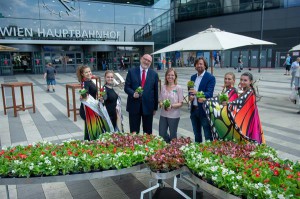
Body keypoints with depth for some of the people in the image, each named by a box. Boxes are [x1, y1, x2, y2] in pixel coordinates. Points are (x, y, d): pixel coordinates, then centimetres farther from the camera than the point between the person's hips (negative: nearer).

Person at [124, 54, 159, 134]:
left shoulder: (154, 74, 4)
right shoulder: (131, 71, 2)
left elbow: (155, 91, 7)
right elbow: (126, 87, 0)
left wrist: (155, 107, 7)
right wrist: (133, 93, -21)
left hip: (148, 106, 1)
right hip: (134, 105, -1)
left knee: (148, 132, 11)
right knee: (133, 132, 9)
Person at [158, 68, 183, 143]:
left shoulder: (178, 88, -6)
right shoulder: (163, 87, 5)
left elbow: (180, 103, -7)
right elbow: (160, 101, 9)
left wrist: (172, 106, -23)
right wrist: (162, 105, -13)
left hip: (174, 116, -4)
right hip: (163, 115, 4)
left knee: (173, 136, 10)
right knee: (161, 134, 9)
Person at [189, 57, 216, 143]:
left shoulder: (210, 78, -8)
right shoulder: (193, 77, 11)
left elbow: (210, 94, -17)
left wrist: (197, 93, -34)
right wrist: (190, 96, -8)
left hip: (204, 110, -6)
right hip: (194, 109, 6)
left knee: (208, 135, 2)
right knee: (196, 133, 18)